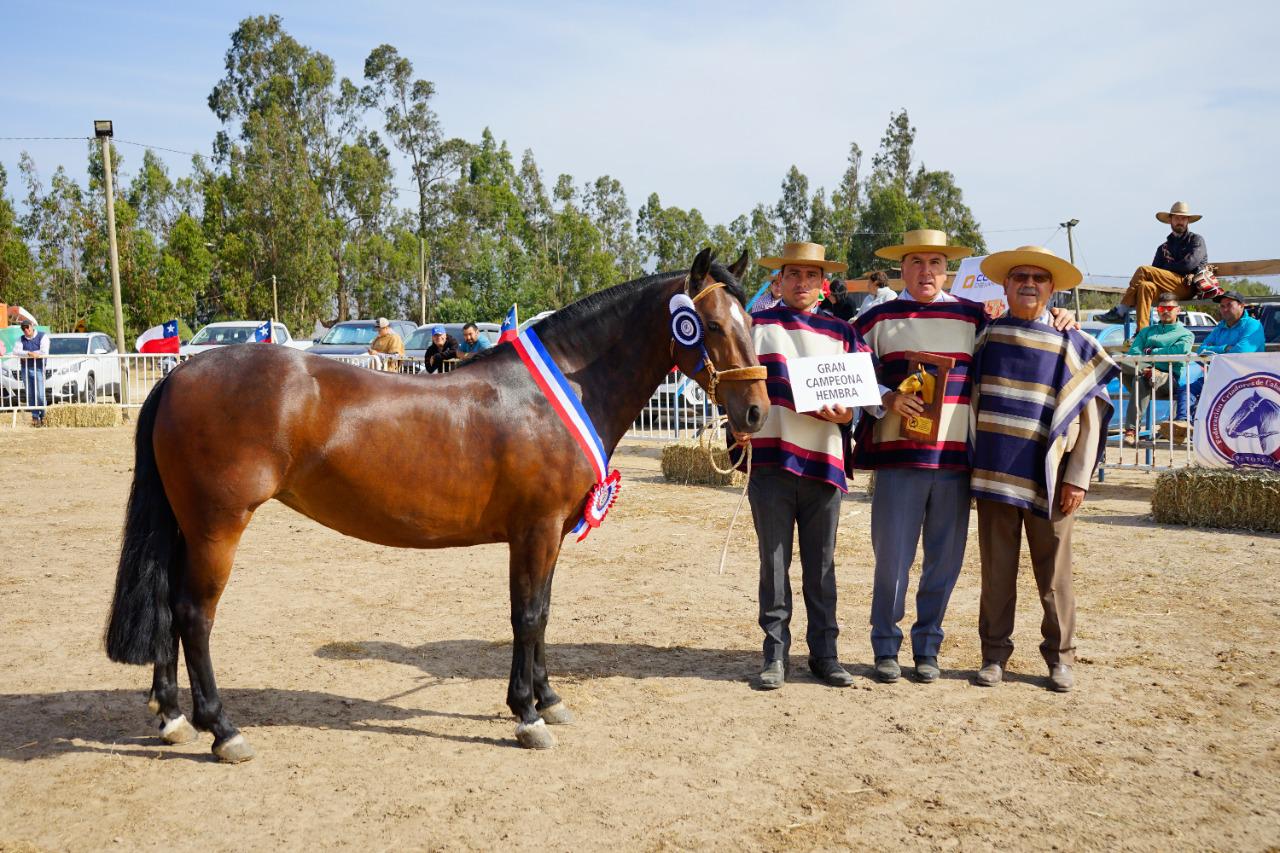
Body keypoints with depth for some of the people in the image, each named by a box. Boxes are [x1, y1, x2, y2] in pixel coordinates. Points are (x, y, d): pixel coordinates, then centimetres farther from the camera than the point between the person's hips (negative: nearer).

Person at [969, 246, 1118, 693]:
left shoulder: (1071, 344, 3)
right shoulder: (986, 336, 7)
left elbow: (1090, 416, 1)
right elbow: (970, 400, 13)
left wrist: (1077, 478, -5)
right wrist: (971, 464, 5)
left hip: (1047, 479, -1)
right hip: (994, 474, 1)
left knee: (1053, 573, 6)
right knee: (997, 571, 7)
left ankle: (1060, 656, 19)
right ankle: (994, 654, 18)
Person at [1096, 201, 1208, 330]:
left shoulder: (1196, 240, 13)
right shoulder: (1163, 248, 27)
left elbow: (1189, 264, -5)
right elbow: (1155, 269, 13)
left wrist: (1164, 269, 2)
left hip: (1189, 287, -5)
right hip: (1170, 290, 5)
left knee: (1143, 271, -21)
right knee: (1145, 286, -29)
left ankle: (1121, 312, -23)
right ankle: (1142, 333, -38)